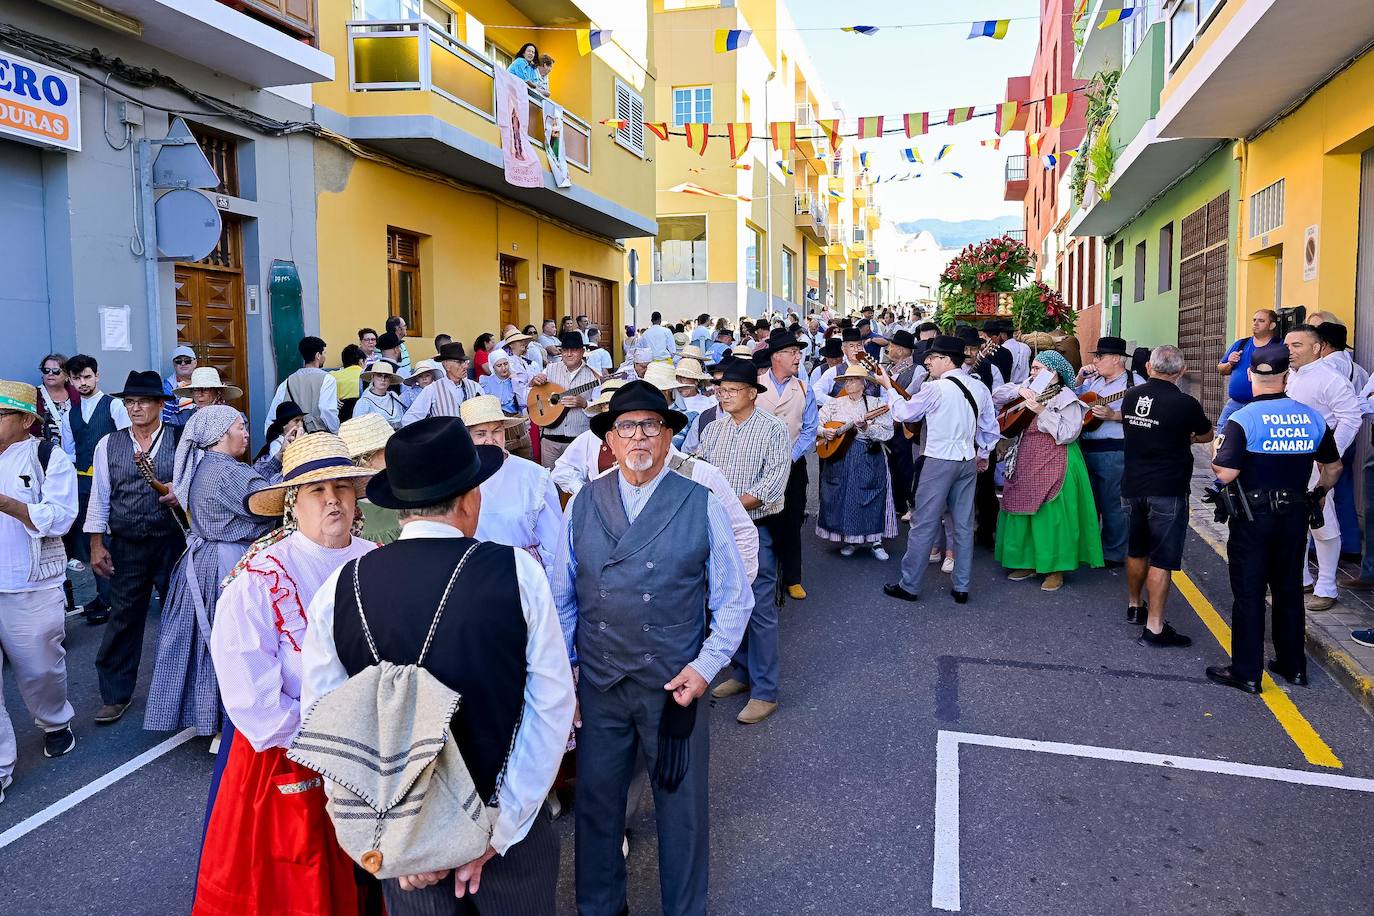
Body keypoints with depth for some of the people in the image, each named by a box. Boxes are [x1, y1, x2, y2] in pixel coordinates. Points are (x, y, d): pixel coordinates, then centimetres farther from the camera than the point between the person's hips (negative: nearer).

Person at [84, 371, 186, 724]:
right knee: (123, 618, 5)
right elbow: (100, 497, 6)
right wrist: (97, 544, 4)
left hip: (173, 542, -1)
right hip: (126, 547, 1)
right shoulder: (108, 445, 5)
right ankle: (115, 695, 18)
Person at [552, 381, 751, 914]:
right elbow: (562, 597, 4)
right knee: (596, 800, 17)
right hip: (598, 684, 2)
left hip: (676, 686, -2)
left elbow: (733, 600, -2)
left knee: (682, 805, 13)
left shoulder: (702, 506, -7)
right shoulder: (583, 504, -1)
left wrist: (706, 665, -12)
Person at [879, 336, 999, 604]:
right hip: (968, 462, 6)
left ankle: (909, 585, 9)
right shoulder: (979, 388, 5)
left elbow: (904, 413, -1)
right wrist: (983, 454, 28)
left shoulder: (935, 388, -14)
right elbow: (991, 429, 13)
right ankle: (961, 587, 18)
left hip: (939, 462, -6)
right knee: (964, 526, 11)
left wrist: (888, 387, 12)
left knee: (923, 525, 1)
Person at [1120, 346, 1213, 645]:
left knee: (1136, 551, 21)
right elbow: (1207, 435, 6)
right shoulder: (1185, 404, -13)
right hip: (1167, 491, -6)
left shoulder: (1131, 396, 2)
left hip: (1132, 486, 6)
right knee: (1162, 559, -2)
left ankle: (1134, 606, 37)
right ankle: (1154, 626, -1)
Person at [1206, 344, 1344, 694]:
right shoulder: (1313, 418, 1)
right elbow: (1333, 467, 12)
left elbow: (1225, 473, -22)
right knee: (1289, 590, 17)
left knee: (1248, 593, 3)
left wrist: (1216, 455, -1)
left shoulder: (1243, 419, -16)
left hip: (1253, 517, -5)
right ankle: (1293, 665, 28)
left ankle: (1246, 672, 9)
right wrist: (1319, 492, 30)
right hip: (1295, 516, 5)